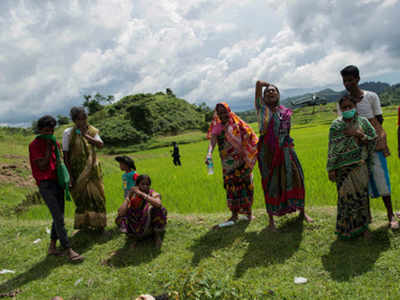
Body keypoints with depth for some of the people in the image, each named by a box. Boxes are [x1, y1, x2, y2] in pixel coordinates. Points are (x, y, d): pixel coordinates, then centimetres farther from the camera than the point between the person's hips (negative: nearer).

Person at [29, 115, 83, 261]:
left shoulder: (56, 143, 12)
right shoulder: (35, 145, -8)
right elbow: (42, 166, -14)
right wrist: (48, 147, -14)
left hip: (58, 182, 7)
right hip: (46, 185, -7)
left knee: (59, 216, 9)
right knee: (58, 218, -10)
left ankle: (52, 247, 20)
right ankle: (69, 250, -9)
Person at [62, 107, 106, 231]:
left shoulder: (92, 131, 2)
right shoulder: (69, 133, -9)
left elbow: (100, 145, -12)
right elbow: (65, 156, -10)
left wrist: (86, 135, -20)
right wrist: (69, 175, -13)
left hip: (92, 169, 3)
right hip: (78, 171, -3)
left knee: (97, 195, 6)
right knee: (81, 196, 5)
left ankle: (98, 223, 19)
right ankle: (83, 224, 22)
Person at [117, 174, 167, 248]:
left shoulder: (154, 194, -16)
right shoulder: (133, 196, -10)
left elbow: (158, 204, -43)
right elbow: (121, 213, -22)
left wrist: (141, 193, -37)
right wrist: (128, 196, -23)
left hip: (153, 225, -2)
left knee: (156, 209, -30)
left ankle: (158, 235, -6)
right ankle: (136, 236, 5)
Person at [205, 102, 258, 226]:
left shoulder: (237, 124, 1)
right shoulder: (217, 127, 3)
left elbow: (249, 136, 1)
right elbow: (213, 139, -14)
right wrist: (209, 152, -33)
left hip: (241, 160, -1)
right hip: (228, 163, 1)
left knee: (245, 183, 3)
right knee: (231, 186, 3)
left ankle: (248, 211, 16)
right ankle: (234, 214, 12)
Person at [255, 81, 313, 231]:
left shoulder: (285, 112, 11)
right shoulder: (262, 108, 1)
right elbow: (259, 83, -4)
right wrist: (267, 84, 15)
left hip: (285, 149, 3)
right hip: (267, 151, -3)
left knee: (294, 178, 6)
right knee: (270, 183, 3)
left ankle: (302, 211, 26)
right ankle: (271, 219, 14)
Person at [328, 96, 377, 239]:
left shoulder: (363, 121, 4)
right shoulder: (336, 125, 0)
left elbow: (373, 139, 6)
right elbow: (332, 148, -2)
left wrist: (360, 136, -13)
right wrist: (331, 168, -6)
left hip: (360, 166, 1)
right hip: (343, 167, -1)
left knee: (361, 194, 6)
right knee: (346, 196, 4)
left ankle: (363, 226, 22)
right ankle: (347, 227, 19)